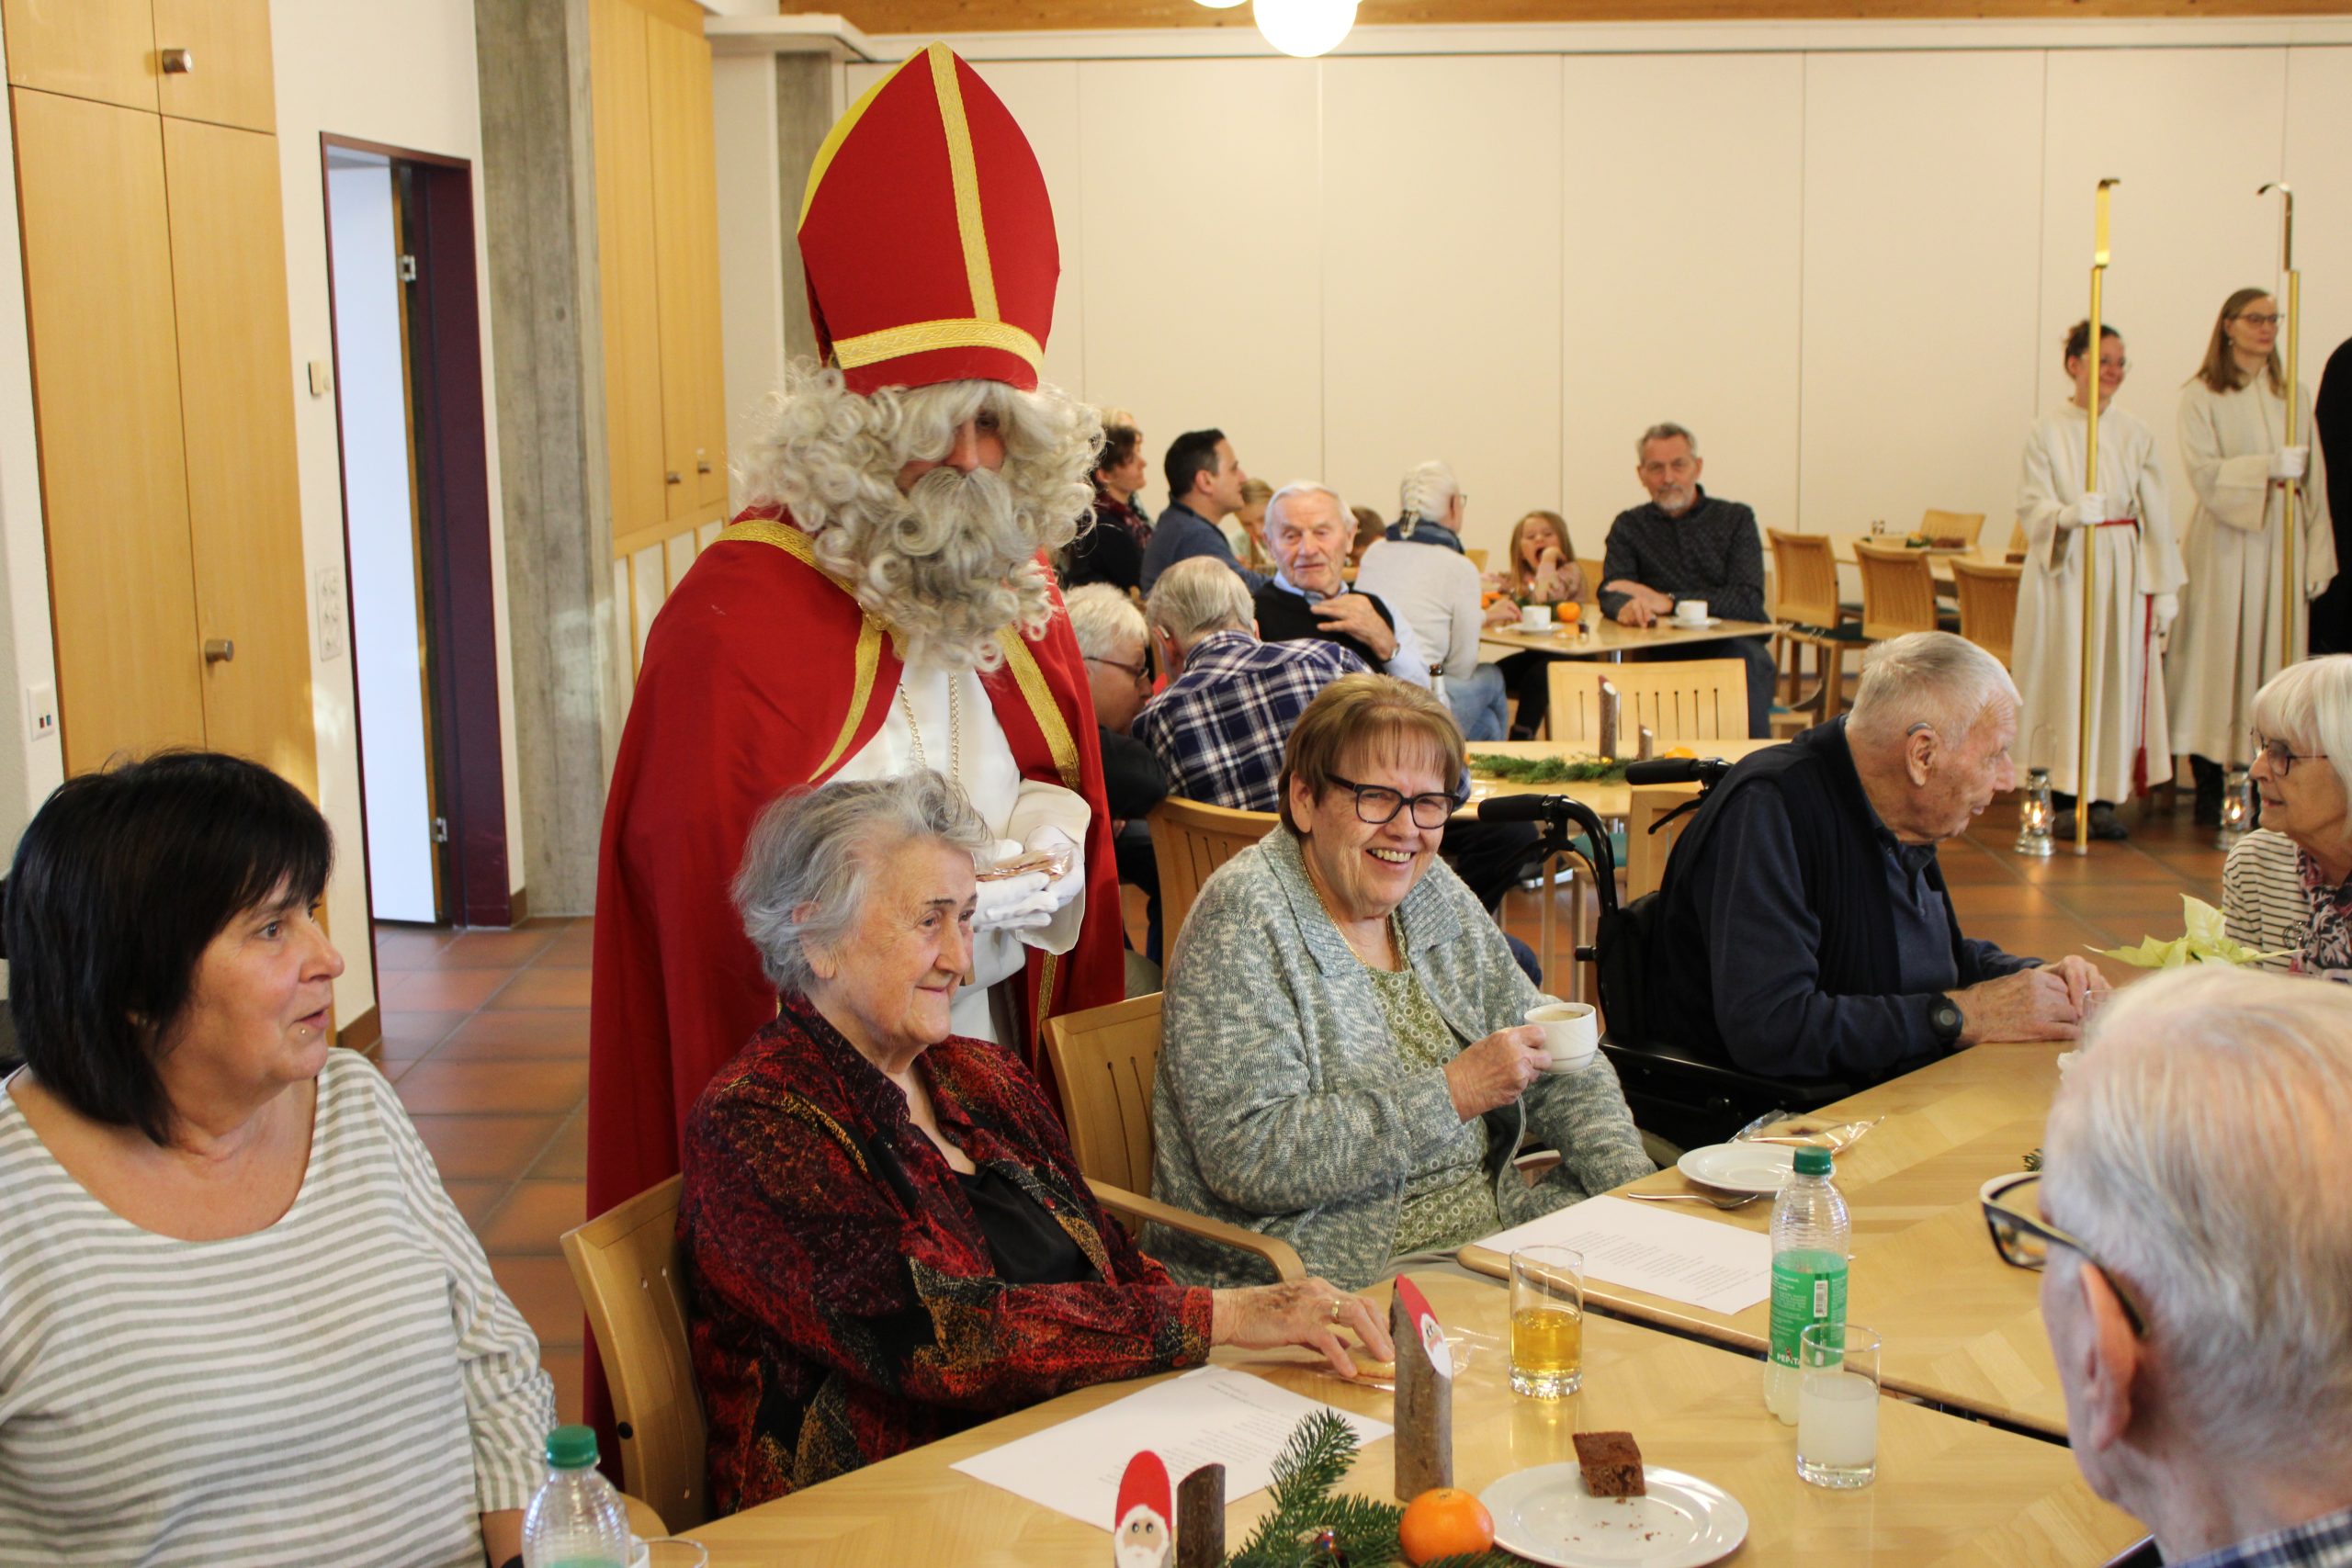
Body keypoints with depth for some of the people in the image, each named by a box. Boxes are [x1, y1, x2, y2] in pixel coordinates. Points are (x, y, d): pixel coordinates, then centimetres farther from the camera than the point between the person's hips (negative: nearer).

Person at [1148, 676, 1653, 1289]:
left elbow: (1559, 1066, 16)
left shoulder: (1438, 896, 10)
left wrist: (1635, 1188, -1)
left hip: (1492, 1228, 8)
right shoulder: (1244, 917, -13)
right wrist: (1450, 1093, -18)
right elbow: (1248, 1157, -22)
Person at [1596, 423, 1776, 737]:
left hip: (1732, 644, -1)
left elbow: (1749, 601, -4)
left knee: (1747, 660, -34)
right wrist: (1626, 607, -26)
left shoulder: (1736, 519, 10)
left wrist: (1667, 602, -12)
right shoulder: (1629, 526, 15)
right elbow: (1610, 593, 0)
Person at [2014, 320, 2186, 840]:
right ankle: (2065, 800, 1)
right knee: (2065, 677, -4)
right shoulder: (2047, 432, 1)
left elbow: (2157, 516, 8)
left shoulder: (2136, 436, 7)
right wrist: (2069, 514, -27)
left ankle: (2106, 797, 6)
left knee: (2119, 677, 0)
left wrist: (2165, 588, 3)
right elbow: (2031, 506, -6)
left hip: (2122, 571, 2)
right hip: (2061, 571, -2)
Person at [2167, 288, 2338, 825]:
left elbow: (2315, 478, 10)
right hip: (2225, 545, -4)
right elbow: (2204, 472, -9)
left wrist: (2316, 557, 4)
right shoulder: (2200, 396, 1)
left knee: (2276, 656, 1)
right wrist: (2268, 467, -23)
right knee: (2219, 659, -5)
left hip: (2282, 542, 4)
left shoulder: (2294, 395, 13)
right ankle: (2210, 790, 0)